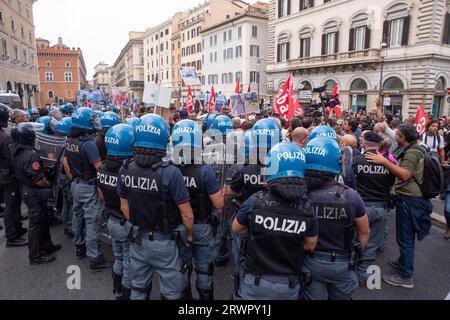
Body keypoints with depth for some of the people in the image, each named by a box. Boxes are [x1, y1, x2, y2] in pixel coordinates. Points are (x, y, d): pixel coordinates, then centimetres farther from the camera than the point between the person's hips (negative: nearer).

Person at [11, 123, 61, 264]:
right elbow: (39, 180, -26)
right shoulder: (31, 155, -27)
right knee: (35, 223, 3)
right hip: (35, 193, -9)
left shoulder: (17, 152, 2)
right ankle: (35, 256, 16)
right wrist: (49, 184, -6)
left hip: (25, 189, 9)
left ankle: (46, 245, 36)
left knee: (42, 219, 22)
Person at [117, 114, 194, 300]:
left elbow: (125, 207, 3)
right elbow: (186, 214, -19)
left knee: (138, 289, 24)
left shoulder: (125, 170, -9)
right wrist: (189, 235, 0)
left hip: (138, 239, 5)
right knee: (172, 293, 15)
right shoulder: (170, 173, -25)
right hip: (165, 242, -5)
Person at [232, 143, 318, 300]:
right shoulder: (307, 210, -16)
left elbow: (236, 228, -2)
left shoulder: (255, 202, -20)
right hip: (288, 286, 2)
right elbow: (310, 245, 0)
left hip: (254, 282, -1)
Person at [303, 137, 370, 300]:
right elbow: (364, 232, -3)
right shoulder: (351, 196, -18)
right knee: (341, 297, 25)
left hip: (311, 263, 0)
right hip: (342, 263, 1)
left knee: (313, 297, 19)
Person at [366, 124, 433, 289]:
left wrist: (384, 161, -31)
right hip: (411, 198, 10)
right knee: (406, 236, 22)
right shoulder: (416, 149, 16)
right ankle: (403, 261, 38)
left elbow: (405, 175, -28)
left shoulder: (412, 152, -16)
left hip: (409, 200, -10)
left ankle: (405, 277, 6)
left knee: (405, 238, -3)